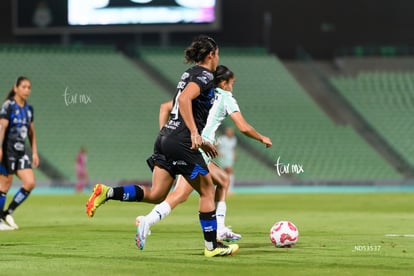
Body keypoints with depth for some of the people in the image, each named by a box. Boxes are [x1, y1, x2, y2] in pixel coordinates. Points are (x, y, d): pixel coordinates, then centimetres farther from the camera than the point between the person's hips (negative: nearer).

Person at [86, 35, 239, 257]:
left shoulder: (189, 74, 22)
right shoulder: (205, 76, -6)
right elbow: (184, 99, -24)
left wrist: (201, 142, 29)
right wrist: (195, 133, -28)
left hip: (165, 138, 8)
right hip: (181, 142, -8)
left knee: (155, 195, 4)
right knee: (207, 191, 5)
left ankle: (107, 193, -10)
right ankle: (212, 246, 9)